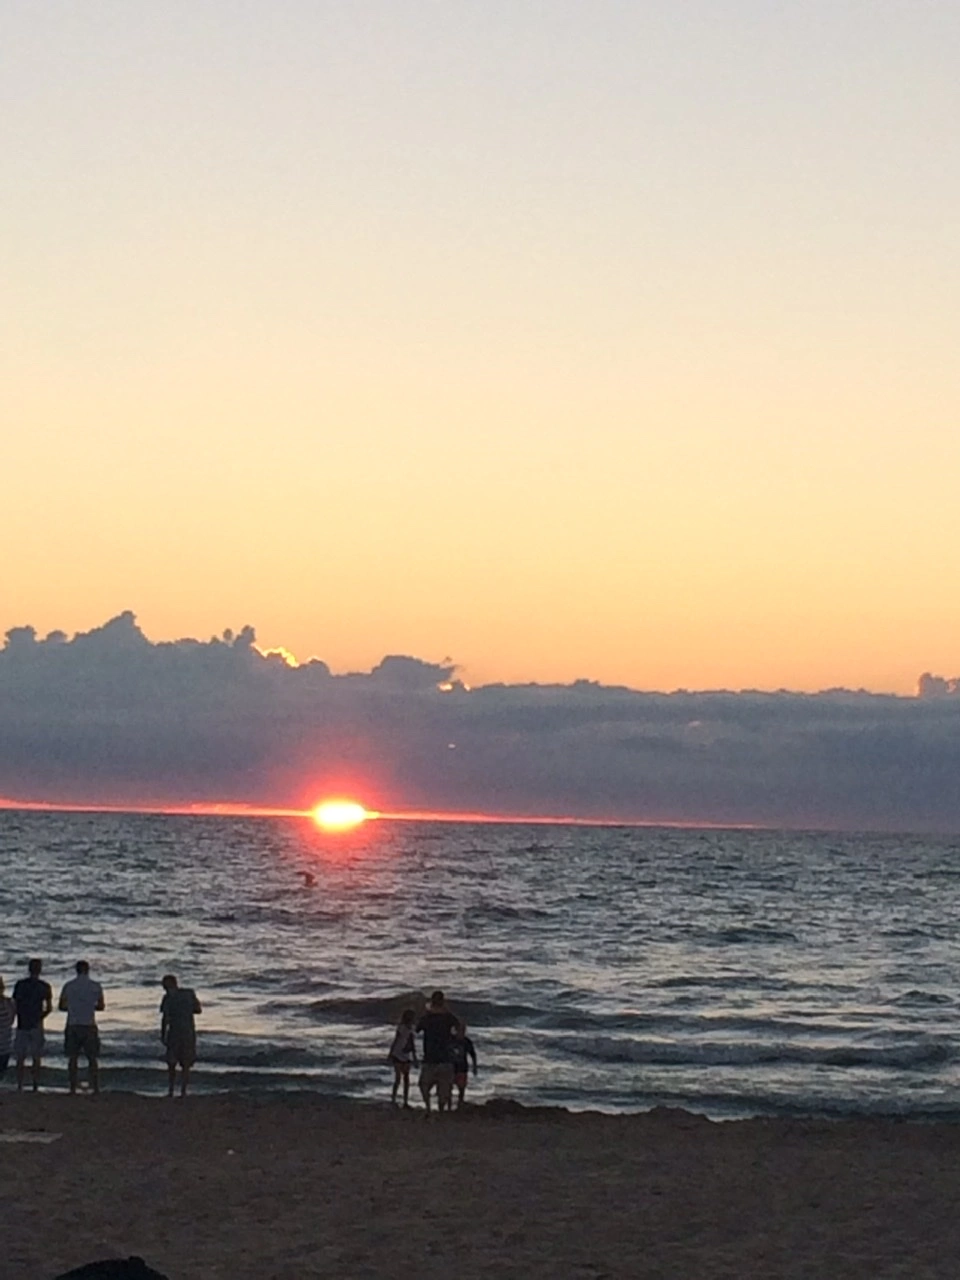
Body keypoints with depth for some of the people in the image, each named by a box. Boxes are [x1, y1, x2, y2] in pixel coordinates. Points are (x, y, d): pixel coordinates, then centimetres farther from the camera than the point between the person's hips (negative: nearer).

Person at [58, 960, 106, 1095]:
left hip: (73, 1027, 1)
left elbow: (61, 1006, 9)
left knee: (73, 1058, 7)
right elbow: (101, 1007, 8)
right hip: (89, 1026, -1)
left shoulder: (68, 986, 0)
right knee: (93, 1059, 4)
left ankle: (73, 1089, 3)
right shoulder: (96, 986, -1)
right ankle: (96, 1089, -2)